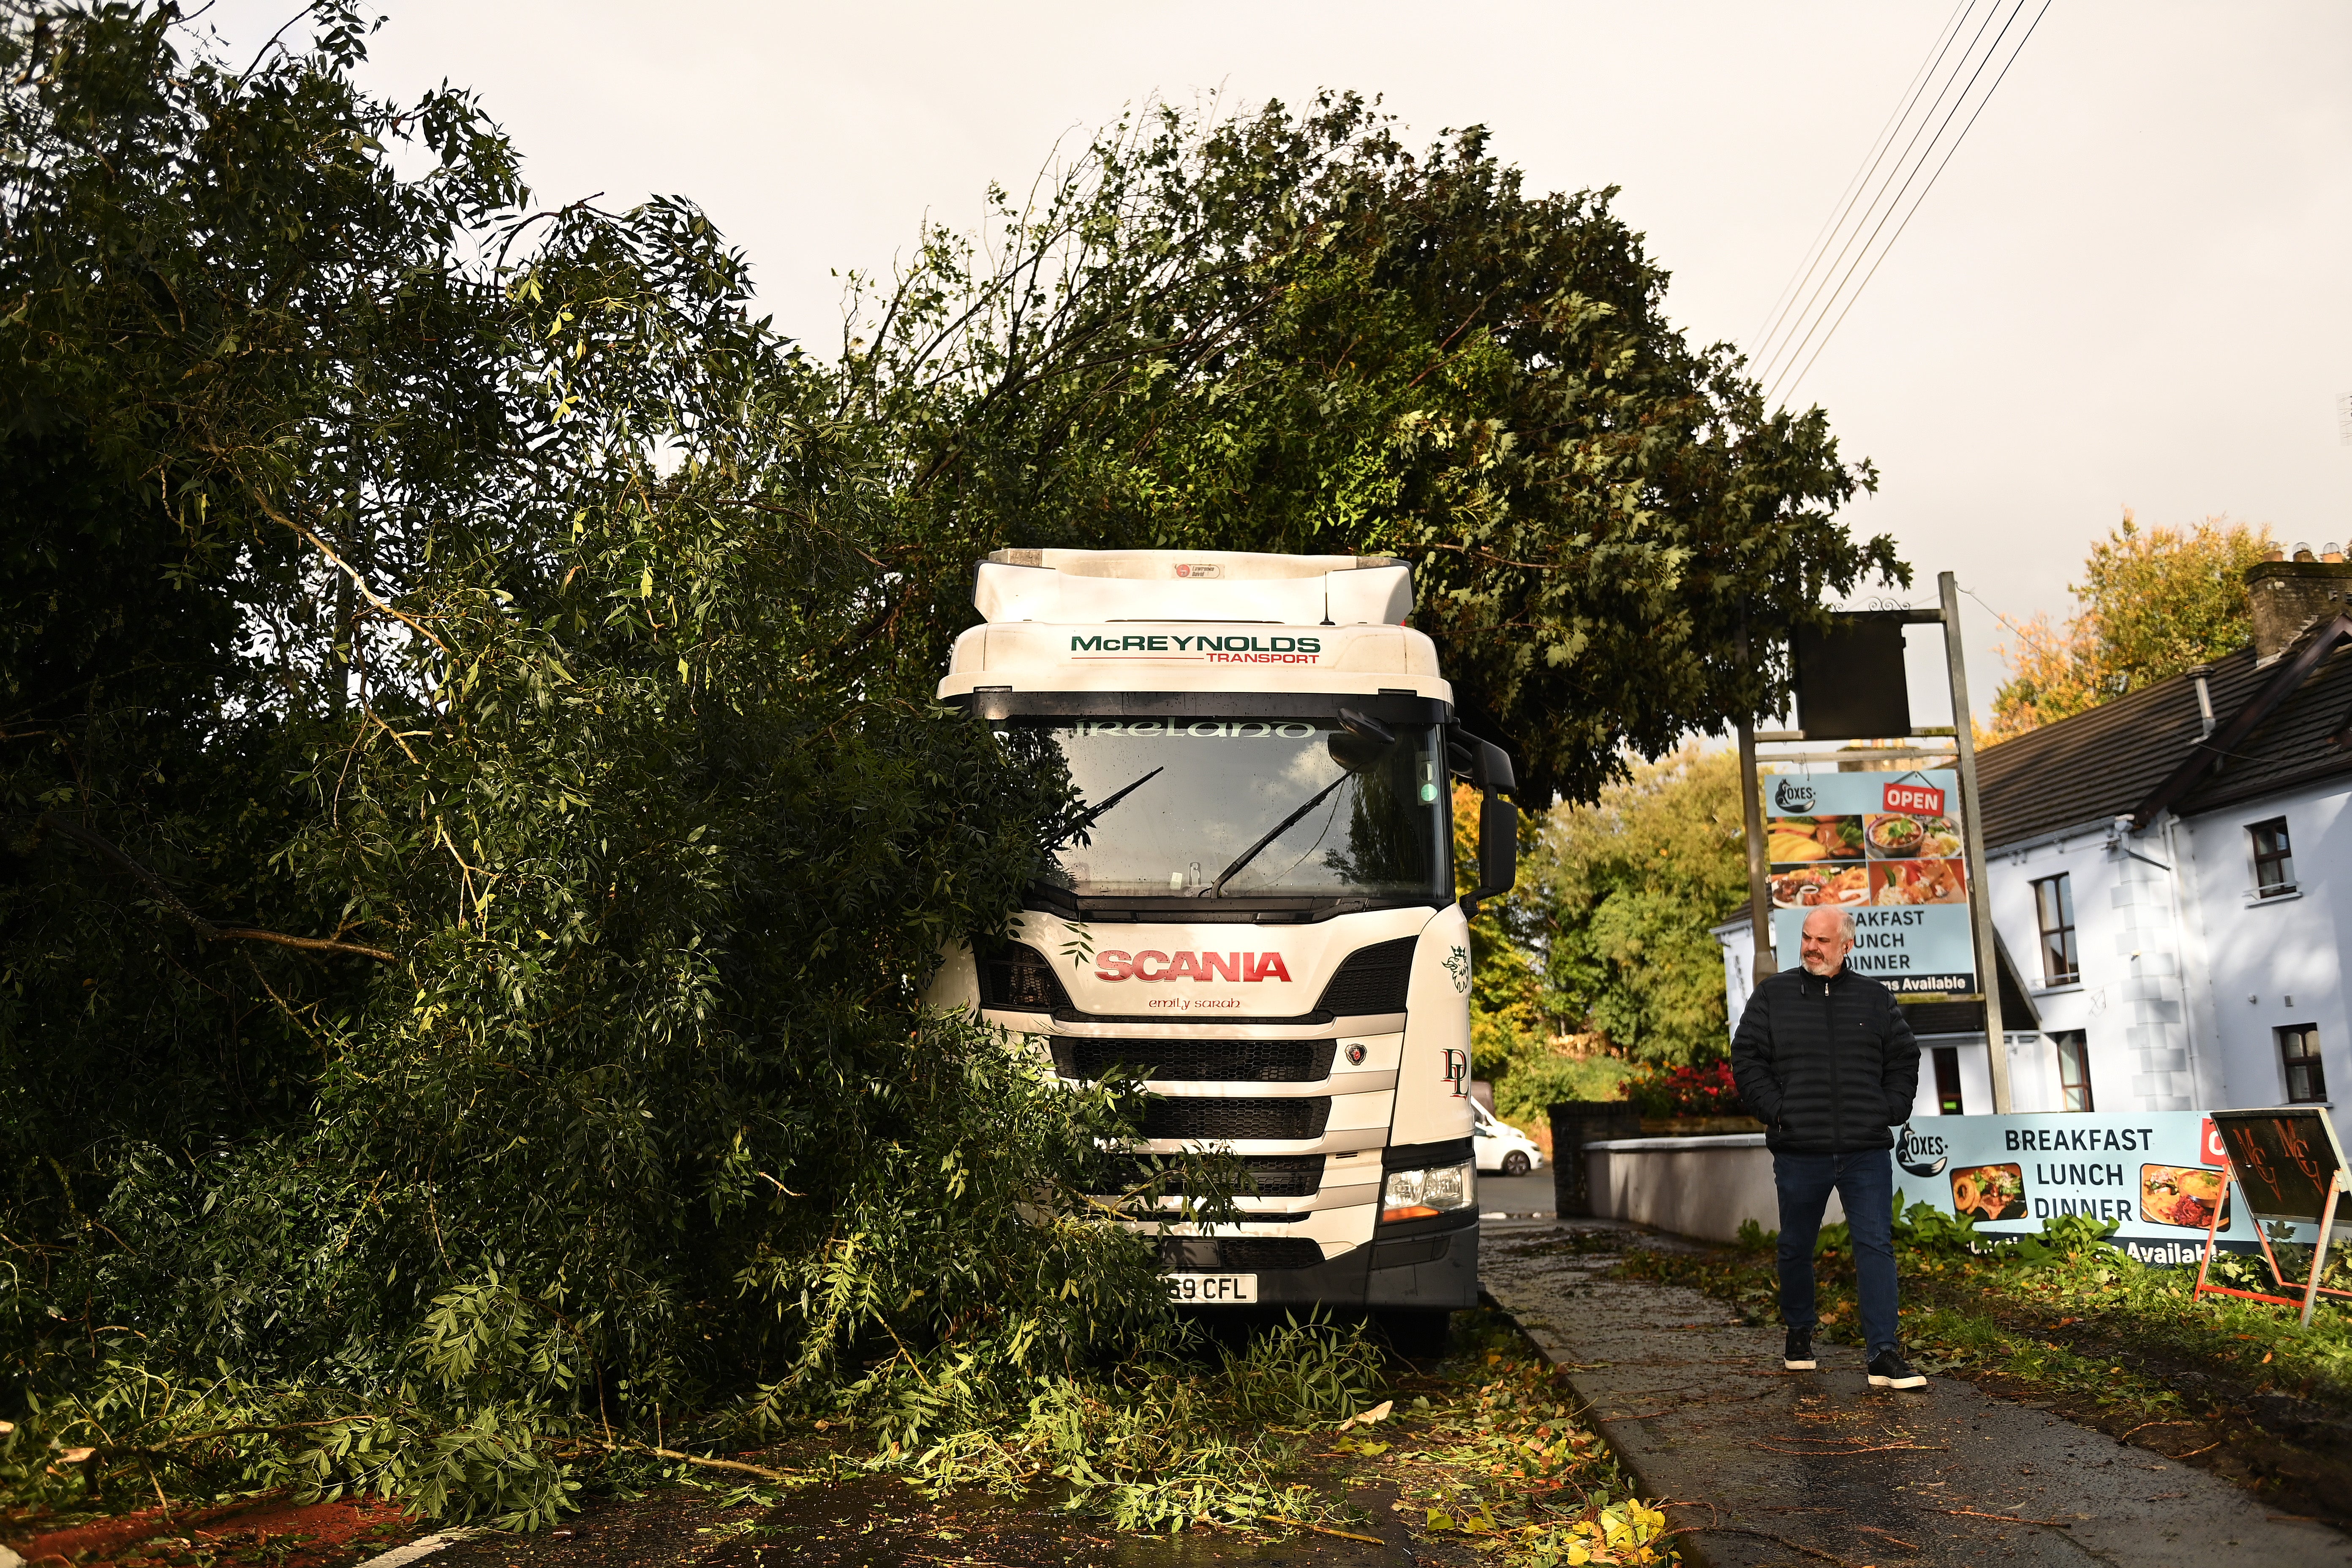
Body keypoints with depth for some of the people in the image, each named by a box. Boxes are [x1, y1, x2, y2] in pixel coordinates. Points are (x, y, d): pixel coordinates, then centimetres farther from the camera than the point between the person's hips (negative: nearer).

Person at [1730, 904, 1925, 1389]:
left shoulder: (1875, 998, 8)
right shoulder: (1772, 996, 4)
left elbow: (1904, 1059, 15)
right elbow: (1747, 1061, 3)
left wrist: (1890, 1112, 3)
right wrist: (1776, 1110, -7)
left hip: (1867, 1152, 0)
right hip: (1799, 1151, 0)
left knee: (1876, 1245, -5)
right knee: (1796, 1248, 11)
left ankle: (1884, 1355, -3)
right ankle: (1799, 1335, 30)